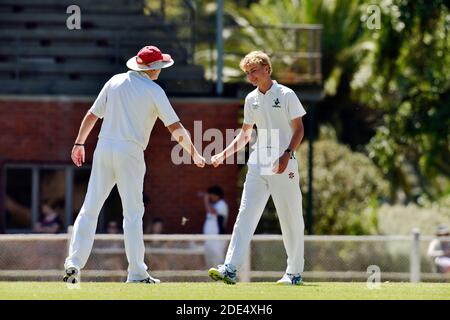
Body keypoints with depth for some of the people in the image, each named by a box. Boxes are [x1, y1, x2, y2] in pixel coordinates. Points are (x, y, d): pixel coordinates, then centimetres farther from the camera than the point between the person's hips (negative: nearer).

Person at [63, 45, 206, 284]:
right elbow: (176, 128, -5)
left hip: (104, 149, 4)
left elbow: (92, 115, 11)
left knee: (90, 208, 5)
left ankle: (74, 263, -4)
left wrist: (79, 143, 20)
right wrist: (194, 154, 5)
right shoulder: (154, 91, -3)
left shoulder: (115, 82, 10)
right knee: (133, 213, 2)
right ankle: (136, 273, 0)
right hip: (130, 153, -4)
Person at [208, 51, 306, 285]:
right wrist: (224, 154, 9)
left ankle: (294, 273, 10)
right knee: (245, 215, -6)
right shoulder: (251, 99, 13)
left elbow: (299, 128, -5)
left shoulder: (286, 95, -3)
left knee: (291, 219, 0)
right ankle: (230, 269, -15)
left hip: (283, 166, -5)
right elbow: (245, 134, 21)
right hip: (257, 165, 5)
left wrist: (287, 153, -19)